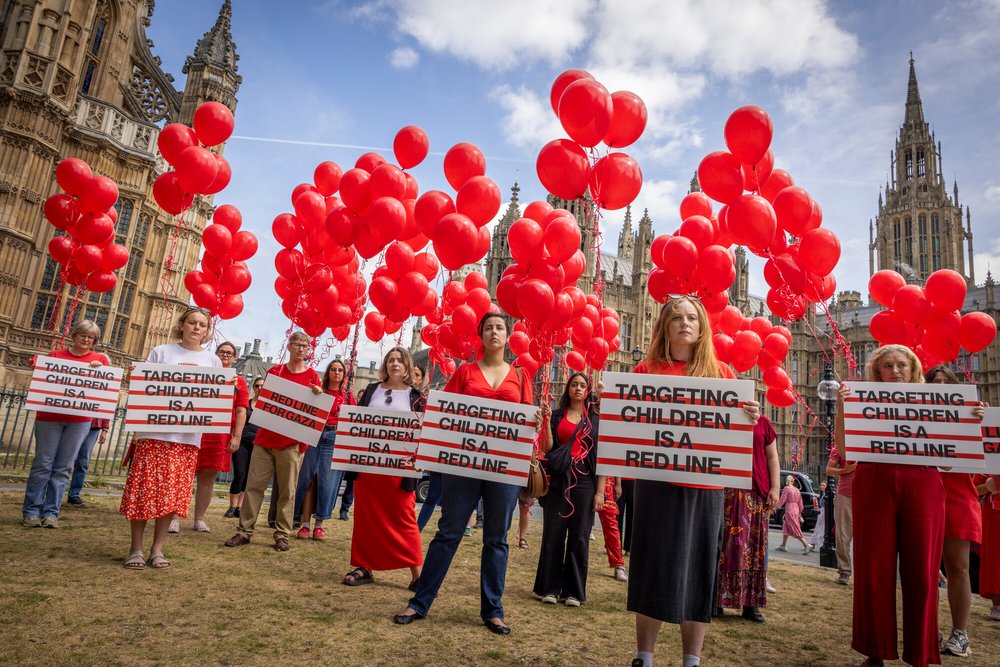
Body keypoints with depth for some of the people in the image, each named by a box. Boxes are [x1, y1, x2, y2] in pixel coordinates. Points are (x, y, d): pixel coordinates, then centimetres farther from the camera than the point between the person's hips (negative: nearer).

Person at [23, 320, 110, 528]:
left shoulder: (99, 359, 7)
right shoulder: (56, 355, 9)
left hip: (80, 420, 0)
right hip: (49, 416, 0)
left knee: (63, 467, 3)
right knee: (43, 464, 1)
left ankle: (51, 512, 9)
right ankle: (31, 511, 9)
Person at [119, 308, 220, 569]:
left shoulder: (212, 361, 12)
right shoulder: (161, 352, 7)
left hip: (188, 437, 1)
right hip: (153, 431, -1)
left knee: (172, 495, 4)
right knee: (144, 490, 1)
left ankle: (157, 549, 15)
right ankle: (136, 549, 14)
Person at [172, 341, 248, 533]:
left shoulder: (239, 382, 8)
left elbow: (241, 412, 5)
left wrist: (236, 436, -3)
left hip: (220, 436, 1)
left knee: (208, 476, 6)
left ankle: (199, 519, 16)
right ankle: (174, 518, 6)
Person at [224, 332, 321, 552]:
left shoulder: (311, 376, 3)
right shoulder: (274, 371, 10)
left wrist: (319, 395, -17)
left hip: (292, 442, -2)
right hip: (265, 437, 3)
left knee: (287, 491, 2)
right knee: (254, 485, 3)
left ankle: (282, 534, 10)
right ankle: (245, 531, 12)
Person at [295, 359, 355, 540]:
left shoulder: (348, 395, 9)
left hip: (335, 439, 0)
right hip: (314, 436, 0)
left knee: (327, 482, 1)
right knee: (308, 479, 0)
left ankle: (319, 525, 10)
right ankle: (305, 524, 6)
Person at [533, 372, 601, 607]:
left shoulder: (596, 420, 7)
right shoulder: (556, 416, 9)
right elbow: (547, 449, -1)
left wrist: (600, 491, -4)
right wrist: (546, 420, -8)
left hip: (584, 482, 0)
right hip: (558, 481, 0)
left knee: (579, 537, 3)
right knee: (553, 534, 3)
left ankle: (573, 591, 15)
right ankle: (549, 588, 14)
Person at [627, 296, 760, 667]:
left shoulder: (721, 373, 8)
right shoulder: (647, 370, 4)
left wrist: (750, 419, -11)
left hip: (705, 485, 1)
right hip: (657, 481, -1)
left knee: (699, 568, 7)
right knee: (654, 566, 5)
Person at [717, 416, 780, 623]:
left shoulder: (763, 422, 10)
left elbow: (772, 457, 9)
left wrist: (775, 488, 2)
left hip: (757, 491, 2)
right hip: (727, 491, -1)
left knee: (755, 544, 3)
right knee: (726, 541, -3)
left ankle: (750, 602, 10)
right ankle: (717, 599, 3)